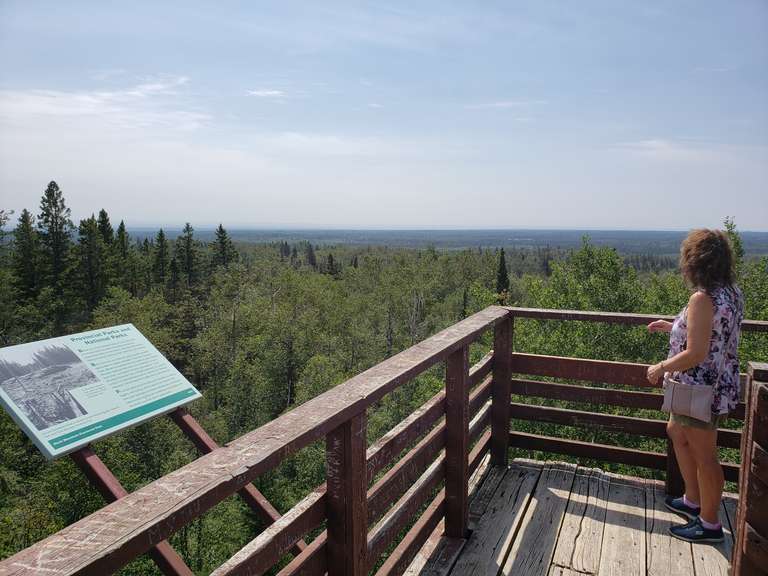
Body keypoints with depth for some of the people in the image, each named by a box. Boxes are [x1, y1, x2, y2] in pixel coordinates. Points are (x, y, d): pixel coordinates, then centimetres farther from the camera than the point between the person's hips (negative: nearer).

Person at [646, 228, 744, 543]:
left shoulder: (702, 299, -25)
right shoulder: (732, 292, 3)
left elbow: (695, 354, -27)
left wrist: (661, 367, -12)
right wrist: (672, 326, 20)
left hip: (702, 390, -10)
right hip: (722, 385, 10)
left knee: (703, 456, 7)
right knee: (676, 432, 26)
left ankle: (709, 524, 26)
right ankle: (693, 500, 39)